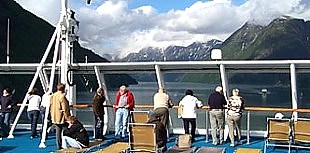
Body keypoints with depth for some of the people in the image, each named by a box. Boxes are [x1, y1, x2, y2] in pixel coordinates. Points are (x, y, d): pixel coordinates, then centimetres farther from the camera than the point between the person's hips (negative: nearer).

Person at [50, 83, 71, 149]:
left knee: (58, 132, 11)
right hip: (62, 117, -8)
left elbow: (51, 107, 16)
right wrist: (67, 117, -12)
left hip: (55, 117, 8)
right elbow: (65, 108, -17)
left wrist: (52, 116, 23)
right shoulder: (62, 96, -16)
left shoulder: (52, 96, 10)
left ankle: (58, 146, 14)